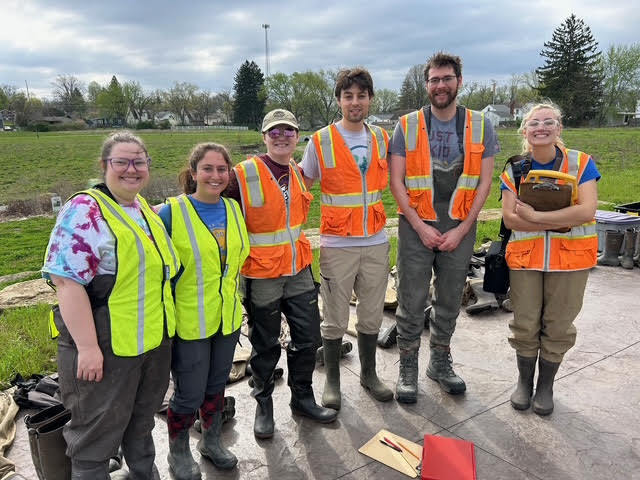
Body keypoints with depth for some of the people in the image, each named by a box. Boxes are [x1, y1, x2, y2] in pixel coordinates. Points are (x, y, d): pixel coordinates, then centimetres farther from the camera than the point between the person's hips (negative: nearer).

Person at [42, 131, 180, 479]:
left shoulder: (146, 210, 8)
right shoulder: (85, 211, -16)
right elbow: (66, 280, -22)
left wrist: (163, 325, 17)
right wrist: (87, 347, -24)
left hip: (154, 340, 8)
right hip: (105, 346, -7)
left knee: (143, 418, 25)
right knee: (97, 431, 10)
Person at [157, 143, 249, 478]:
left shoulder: (233, 209, 2)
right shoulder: (171, 213, -15)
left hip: (227, 317, 5)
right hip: (189, 321, -5)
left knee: (216, 385, 21)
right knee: (189, 395, 7)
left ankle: (211, 441, 44)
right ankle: (178, 453, 35)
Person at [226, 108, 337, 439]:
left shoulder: (298, 172, 6)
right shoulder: (243, 175, -15)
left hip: (298, 268, 6)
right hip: (261, 274, -5)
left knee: (308, 337, 13)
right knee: (266, 345, 11)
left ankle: (302, 398, 35)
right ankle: (263, 405, 33)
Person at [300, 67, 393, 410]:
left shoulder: (381, 138, 6)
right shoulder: (321, 141, -6)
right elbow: (302, 188, 2)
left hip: (376, 243, 4)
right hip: (337, 245, -3)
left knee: (371, 316, 15)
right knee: (335, 319, 8)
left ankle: (369, 374, 35)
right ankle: (332, 381, 27)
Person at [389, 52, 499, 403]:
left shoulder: (480, 127, 3)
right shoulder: (407, 126, -1)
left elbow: (484, 183, 1)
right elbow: (396, 182, -3)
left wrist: (461, 230, -7)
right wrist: (420, 226, -10)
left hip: (460, 228, 2)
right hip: (417, 227, -2)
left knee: (450, 301, 14)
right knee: (412, 302, 3)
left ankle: (440, 363, 33)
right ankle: (408, 369, 20)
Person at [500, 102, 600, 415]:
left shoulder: (581, 163, -3)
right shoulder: (514, 170, 1)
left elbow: (587, 211, -16)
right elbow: (510, 218, -9)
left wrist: (535, 216, -20)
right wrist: (560, 221, -17)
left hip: (570, 257, -1)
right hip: (524, 257, 1)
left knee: (557, 326, 7)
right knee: (525, 324, 7)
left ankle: (546, 386, 28)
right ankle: (524, 382, 29)